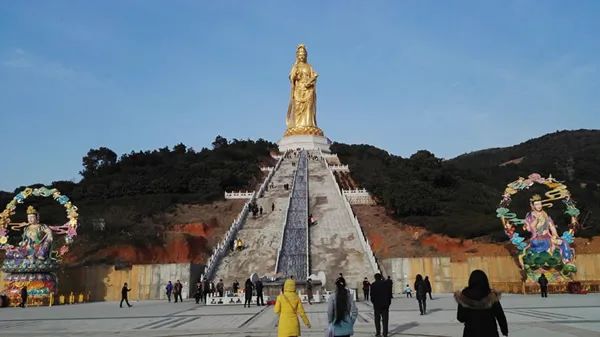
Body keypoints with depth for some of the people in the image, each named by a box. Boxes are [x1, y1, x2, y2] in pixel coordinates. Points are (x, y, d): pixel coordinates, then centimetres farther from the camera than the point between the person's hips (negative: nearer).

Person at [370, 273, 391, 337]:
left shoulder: (373, 285, -5)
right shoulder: (385, 284, 0)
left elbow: (372, 295, -5)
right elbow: (389, 294, 1)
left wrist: (373, 302, 9)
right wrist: (388, 302, 7)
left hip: (377, 304, -1)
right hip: (385, 304, 1)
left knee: (377, 319, 10)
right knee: (385, 319, 3)